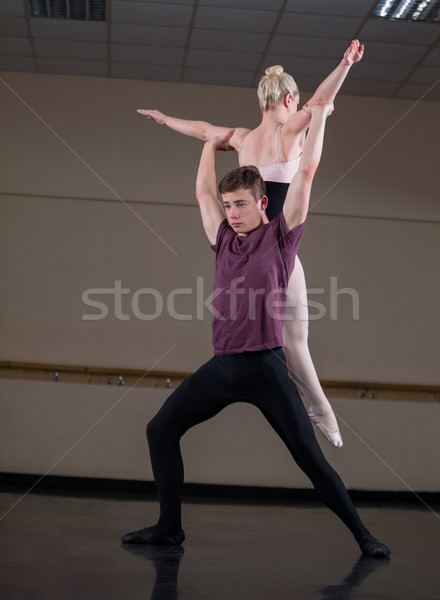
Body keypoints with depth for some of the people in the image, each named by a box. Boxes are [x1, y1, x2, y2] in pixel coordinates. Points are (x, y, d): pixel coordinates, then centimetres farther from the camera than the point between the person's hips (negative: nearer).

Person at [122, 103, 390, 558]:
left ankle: (362, 535, 5)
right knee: (160, 429, 4)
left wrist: (319, 115, 9)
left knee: (310, 456, -5)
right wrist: (212, 145, 37)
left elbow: (306, 171, 2)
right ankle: (169, 527, 13)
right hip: (222, 366, 5)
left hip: (265, 366, -5)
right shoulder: (224, 239, 15)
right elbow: (202, 191, 27)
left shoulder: (280, 236, 2)